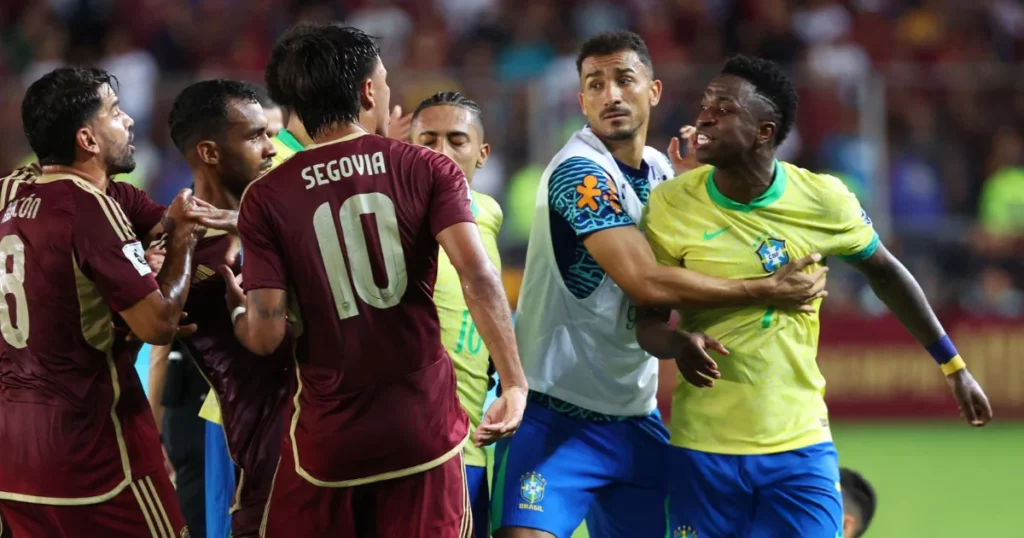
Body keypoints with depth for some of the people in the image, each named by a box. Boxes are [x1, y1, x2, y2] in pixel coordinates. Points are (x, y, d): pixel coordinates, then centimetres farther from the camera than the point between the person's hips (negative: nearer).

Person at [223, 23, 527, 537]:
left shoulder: (266, 198, -2)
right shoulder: (428, 171, -1)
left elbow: (266, 335, -7)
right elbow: (478, 277, -15)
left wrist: (236, 303, 15)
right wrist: (514, 384, -12)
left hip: (327, 436, 0)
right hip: (425, 425, 0)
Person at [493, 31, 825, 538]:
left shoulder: (661, 169, 9)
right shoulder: (579, 172, -15)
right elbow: (646, 282, -24)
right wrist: (768, 291, -19)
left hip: (634, 420, 8)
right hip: (555, 417, -8)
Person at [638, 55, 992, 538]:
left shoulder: (824, 200, -6)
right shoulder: (670, 206, -8)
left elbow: (885, 273, 12)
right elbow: (648, 323, -3)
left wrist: (953, 366, 18)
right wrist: (677, 343, -27)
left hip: (800, 447, 0)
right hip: (702, 451, 0)